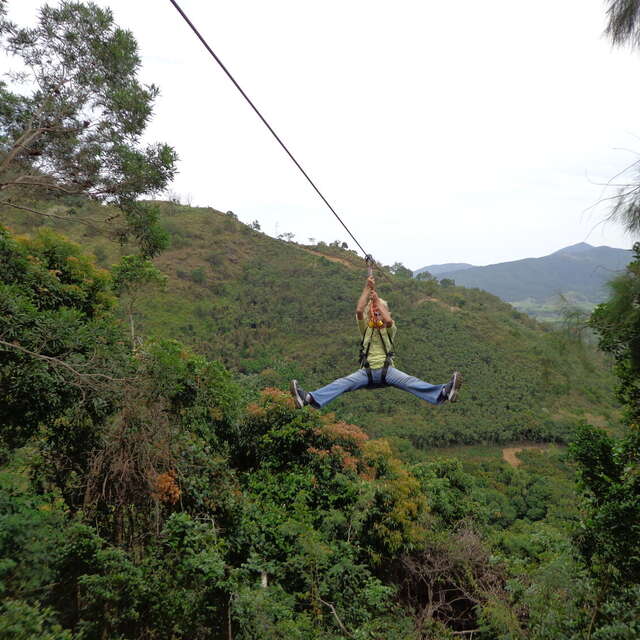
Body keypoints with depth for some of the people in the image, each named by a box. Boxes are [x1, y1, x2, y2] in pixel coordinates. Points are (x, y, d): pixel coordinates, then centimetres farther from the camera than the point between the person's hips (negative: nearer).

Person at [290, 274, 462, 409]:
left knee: (409, 381, -25)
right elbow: (359, 310, -6)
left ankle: (443, 393, -45)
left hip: (387, 370, -1)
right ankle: (309, 398, -42)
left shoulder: (389, 329, 10)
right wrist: (368, 288, -9)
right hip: (367, 371, 1)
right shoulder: (365, 328, 14)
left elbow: (389, 320, -17)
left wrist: (377, 300, -10)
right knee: (342, 383, -22)